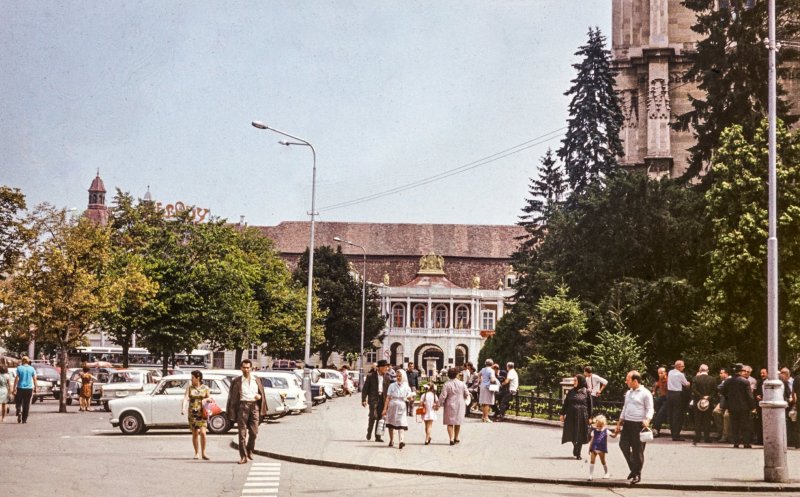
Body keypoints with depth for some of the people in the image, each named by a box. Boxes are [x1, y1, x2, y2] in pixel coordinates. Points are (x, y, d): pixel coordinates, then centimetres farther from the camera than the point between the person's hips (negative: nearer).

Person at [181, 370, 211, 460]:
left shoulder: (205, 388, 5)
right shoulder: (189, 388, 6)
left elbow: (209, 399, 10)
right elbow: (185, 399, -5)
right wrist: (183, 409, -22)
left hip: (202, 413, -1)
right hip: (192, 413, 1)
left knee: (202, 432, -13)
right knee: (195, 434, 3)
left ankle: (203, 453, -3)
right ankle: (196, 453, 17)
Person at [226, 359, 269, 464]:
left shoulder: (256, 380, 14)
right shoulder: (237, 381, 4)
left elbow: (262, 393, 21)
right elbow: (233, 397, 1)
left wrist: (260, 396, -4)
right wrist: (232, 413, -6)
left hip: (254, 406, 3)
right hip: (242, 406, -2)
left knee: (254, 431, 1)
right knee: (242, 432, -3)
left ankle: (250, 451, 24)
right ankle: (243, 456, 0)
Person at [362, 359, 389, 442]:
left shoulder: (386, 377, 10)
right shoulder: (371, 376, -2)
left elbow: (387, 389, 13)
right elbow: (365, 388, -1)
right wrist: (364, 400, -8)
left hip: (382, 399, 4)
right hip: (373, 398, -4)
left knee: (380, 418, 4)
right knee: (373, 416, -14)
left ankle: (378, 436, 9)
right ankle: (369, 432, 8)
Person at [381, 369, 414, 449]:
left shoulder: (406, 387, 3)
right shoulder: (392, 386, 2)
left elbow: (409, 397, 6)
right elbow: (388, 398, 1)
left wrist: (410, 397, -17)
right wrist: (385, 409, -4)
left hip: (401, 407, -1)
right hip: (392, 406, 1)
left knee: (401, 424, -13)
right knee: (391, 424, 9)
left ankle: (400, 441, -23)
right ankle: (391, 441, 24)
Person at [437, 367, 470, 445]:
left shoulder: (447, 385, -13)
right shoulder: (461, 384, -2)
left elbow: (443, 396, -15)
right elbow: (466, 394, 6)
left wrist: (440, 404, -1)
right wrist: (463, 400, 25)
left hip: (450, 406, -3)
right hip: (460, 405, 3)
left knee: (450, 423, 2)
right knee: (458, 421, 17)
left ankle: (451, 438, -10)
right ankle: (456, 438, 27)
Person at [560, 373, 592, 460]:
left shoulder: (586, 392, -1)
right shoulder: (571, 392, 7)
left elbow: (589, 405, 0)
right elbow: (565, 403, 7)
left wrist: (589, 417, -2)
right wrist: (562, 414, 1)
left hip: (582, 417, -2)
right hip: (571, 416, 2)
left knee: (580, 435, 1)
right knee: (573, 435, 5)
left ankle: (577, 453, 11)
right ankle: (576, 452, 24)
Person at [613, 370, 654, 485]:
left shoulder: (645, 393, -7)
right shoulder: (628, 393, 15)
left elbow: (650, 409, -10)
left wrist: (647, 420, -28)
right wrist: (619, 424, 20)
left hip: (639, 424, -7)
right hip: (627, 423, 7)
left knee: (638, 450, -1)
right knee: (623, 444, -1)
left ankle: (637, 474, 9)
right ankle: (633, 468, 16)